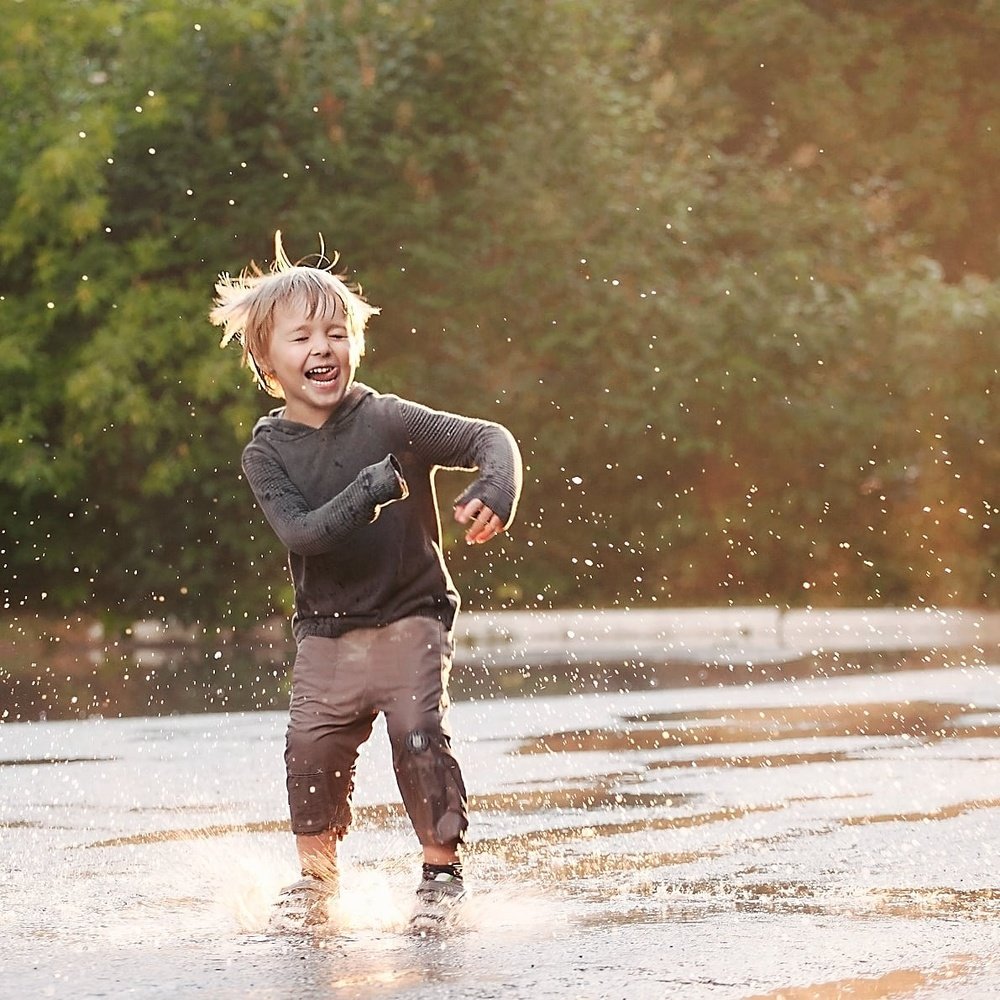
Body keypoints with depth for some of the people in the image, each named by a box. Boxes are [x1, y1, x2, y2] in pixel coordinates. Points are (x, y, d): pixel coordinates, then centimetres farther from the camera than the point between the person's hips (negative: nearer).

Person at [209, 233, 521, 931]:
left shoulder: (388, 421, -9)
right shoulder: (268, 452, -4)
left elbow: (488, 437, -11)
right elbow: (301, 535, -16)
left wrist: (496, 493, -32)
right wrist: (371, 491, -28)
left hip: (410, 618, -2)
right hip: (326, 632, 2)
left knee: (419, 730, -15)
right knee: (313, 745, -6)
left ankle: (444, 867, 2)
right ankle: (315, 881, 14)